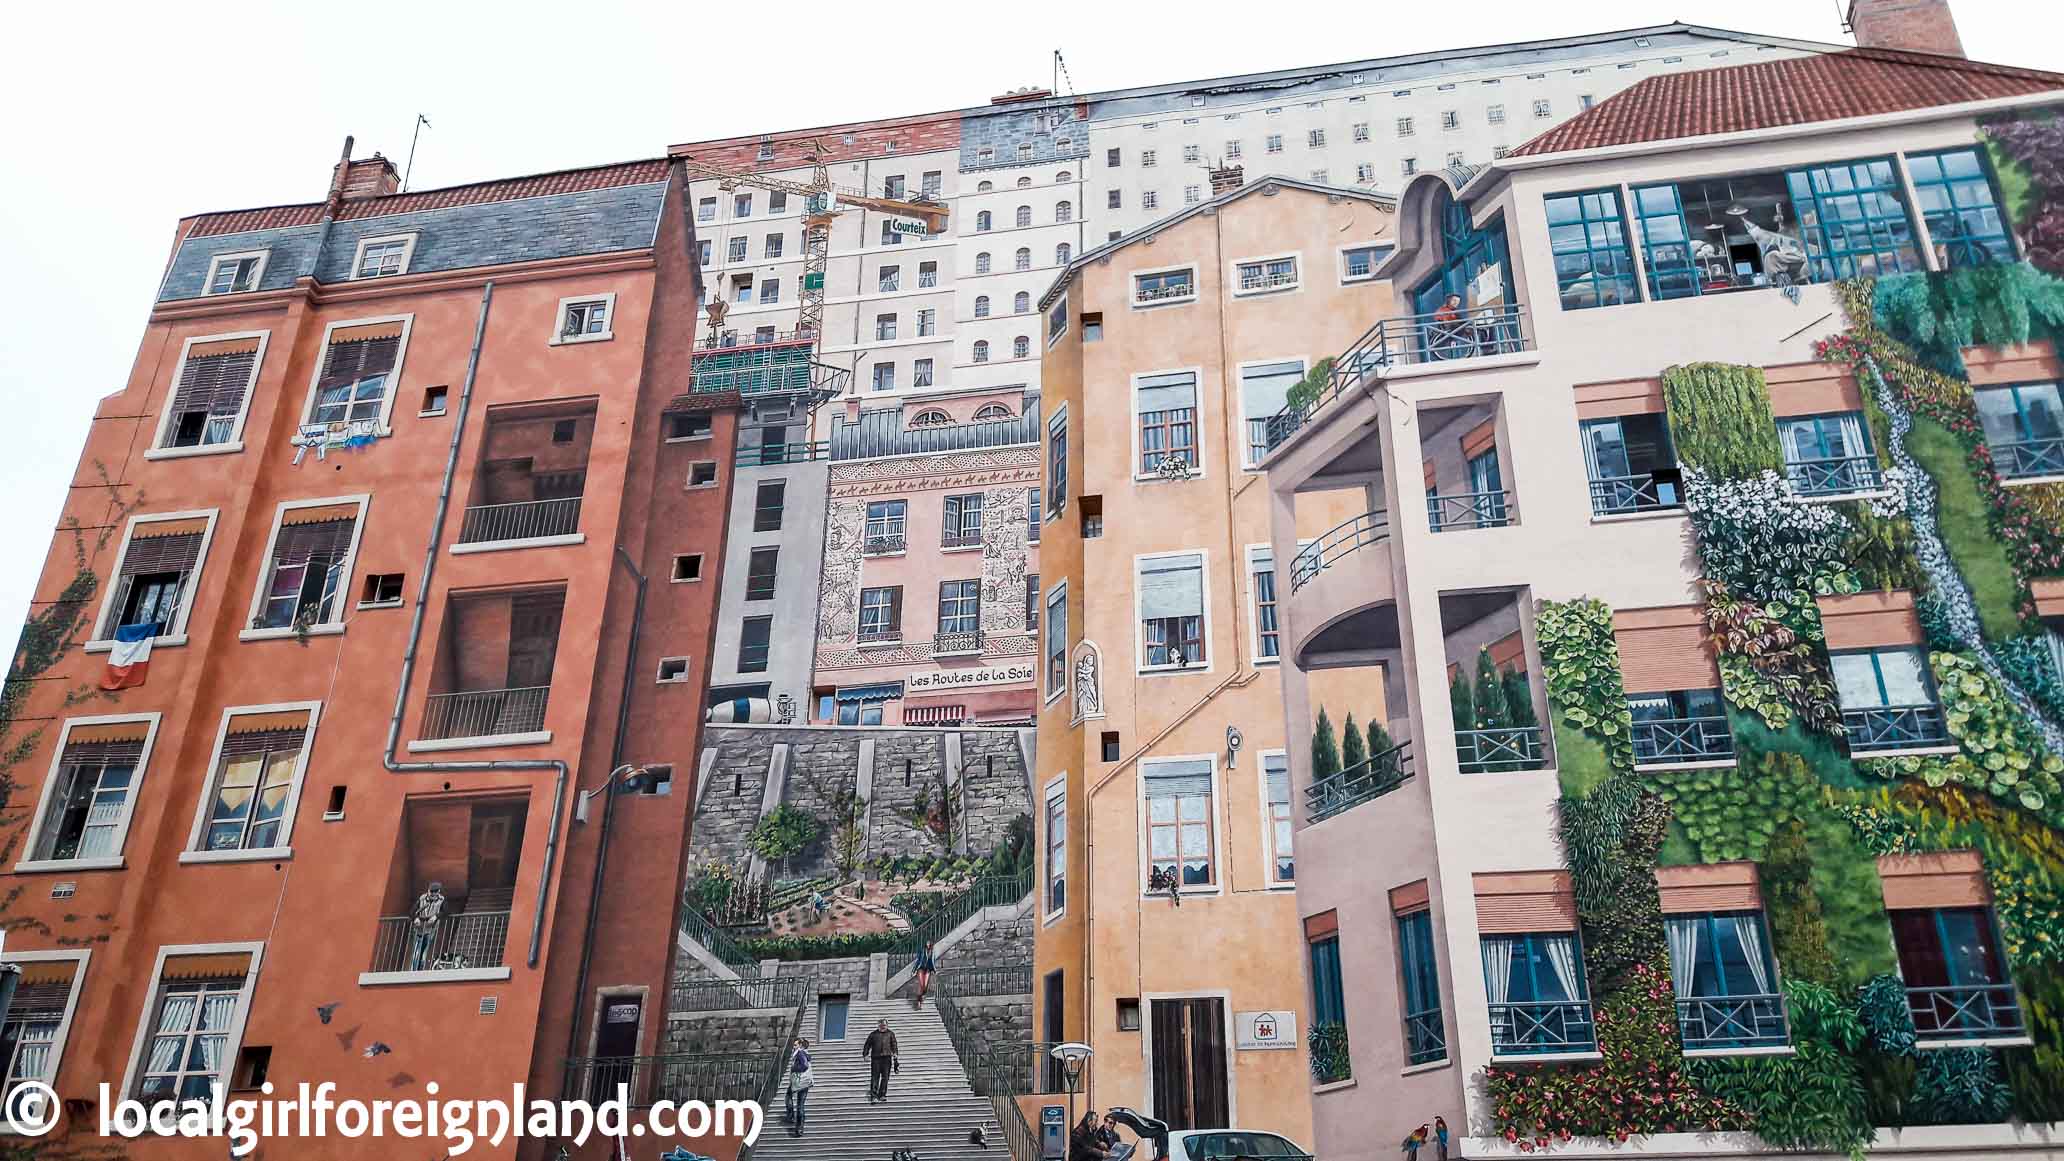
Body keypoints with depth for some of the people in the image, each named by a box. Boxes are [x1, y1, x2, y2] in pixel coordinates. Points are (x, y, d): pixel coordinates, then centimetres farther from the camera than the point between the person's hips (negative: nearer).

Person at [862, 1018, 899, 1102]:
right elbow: (867, 1045, 13)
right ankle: (873, 1094, -13)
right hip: (875, 1058, 0)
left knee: (885, 1077, -7)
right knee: (875, 1076, -9)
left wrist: (895, 1059, 5)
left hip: (886, 1057, 0)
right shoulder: (873, 1034, 17)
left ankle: (882, 1095, -5)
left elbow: (894, 1047, 13)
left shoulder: (890, 1034, 17)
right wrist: (865, 1054, -2)